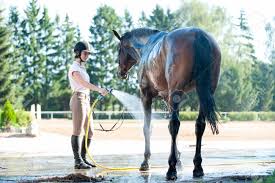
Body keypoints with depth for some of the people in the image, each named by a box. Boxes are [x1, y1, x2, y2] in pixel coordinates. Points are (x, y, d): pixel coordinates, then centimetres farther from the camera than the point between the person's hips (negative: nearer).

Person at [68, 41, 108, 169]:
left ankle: (83, 159, 15)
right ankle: (78, 161, -9)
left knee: (89, 132, 9)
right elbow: (84, 83, -24)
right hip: (78, 100, -10)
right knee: (77, 131, -9)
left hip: (86, 101, 10)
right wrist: (99, 89, -36)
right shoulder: (74, 68, -8)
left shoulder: (82, 67, 21)